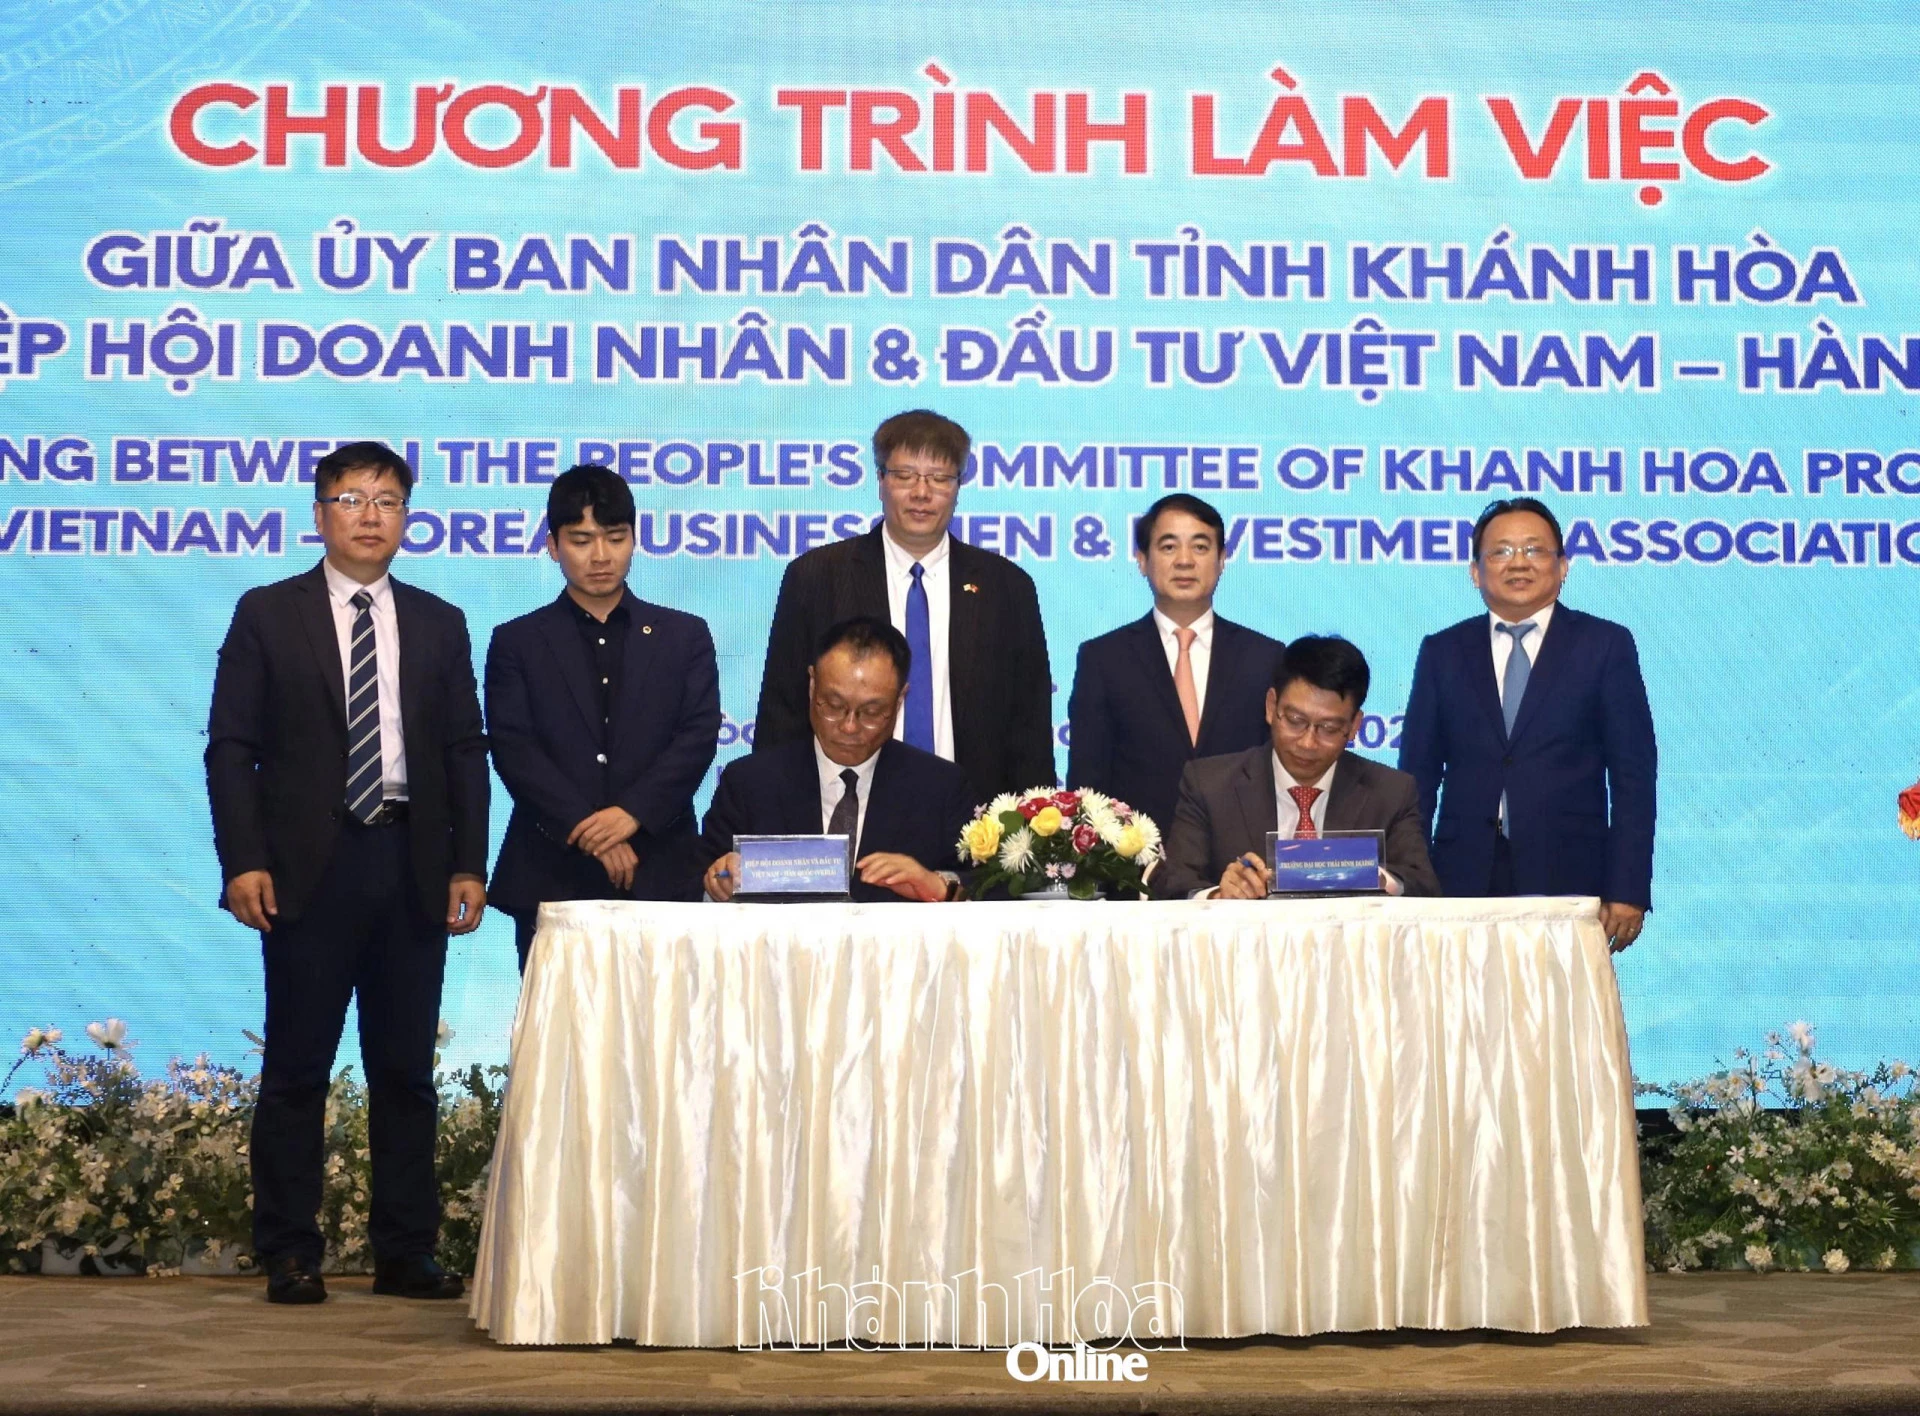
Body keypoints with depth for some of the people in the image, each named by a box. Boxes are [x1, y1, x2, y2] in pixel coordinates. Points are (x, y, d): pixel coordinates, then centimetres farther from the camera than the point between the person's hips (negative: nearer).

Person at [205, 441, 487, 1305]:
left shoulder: (439, 624, 13)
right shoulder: (268, 615, 5)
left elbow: (465, 752, 10)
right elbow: (231, 747, 0)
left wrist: (469, 865, 1)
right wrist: (243, 861, -10)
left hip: (413, 868, 3)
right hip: (309, 868, -2)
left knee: (406, 1068, 6)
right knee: (297, 1066, 1)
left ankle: (405, 1252, 13)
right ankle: (289, 1255, 8)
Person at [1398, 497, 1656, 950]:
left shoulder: (1606, 645, 6)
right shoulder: (1442, 653, 12)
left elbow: (1633, 775, 2)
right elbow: (1418, 776, 11)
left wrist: (1628, 892, -5)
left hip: (1568, 882, -1)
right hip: (1465, 880, 2)